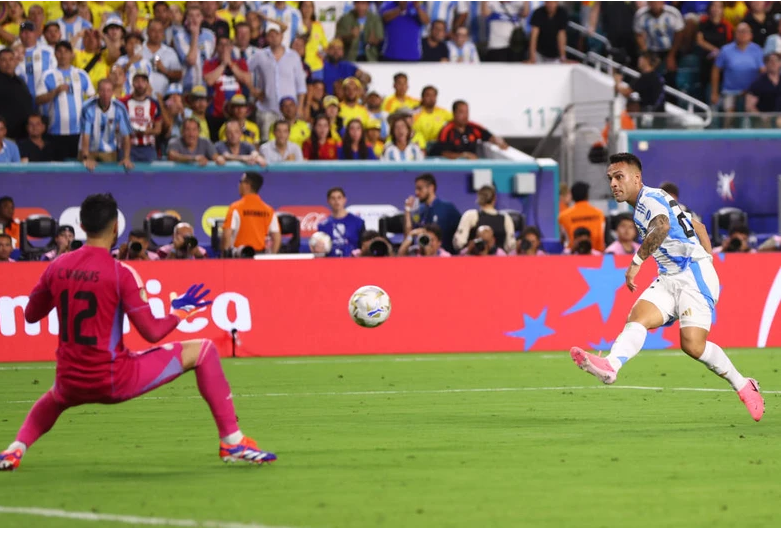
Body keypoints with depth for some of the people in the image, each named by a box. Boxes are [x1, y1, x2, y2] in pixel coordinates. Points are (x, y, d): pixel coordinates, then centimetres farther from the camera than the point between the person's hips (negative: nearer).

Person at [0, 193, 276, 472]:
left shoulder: (56, 267, 1)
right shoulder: (121, 273, -13)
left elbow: (30, 315, 15)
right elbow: (152, 332, -13)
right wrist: (181, 310, 5)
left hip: (71, 384, 5)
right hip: (115, 381, -5)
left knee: (55, 397, 44)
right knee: (203, 350, 7)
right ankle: (232, 441, 5)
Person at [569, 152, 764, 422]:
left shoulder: (650, 198, -8)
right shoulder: (641, 207, 22)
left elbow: (662, 226, -33)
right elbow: (698, 226, 30)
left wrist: (636, 262, -31)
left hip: (694, 274, -9)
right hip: (669, 279, 10)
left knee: (693, 345, -18)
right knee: (638, 317, -17)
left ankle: (744, 388, 2)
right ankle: (610, 365, -43)